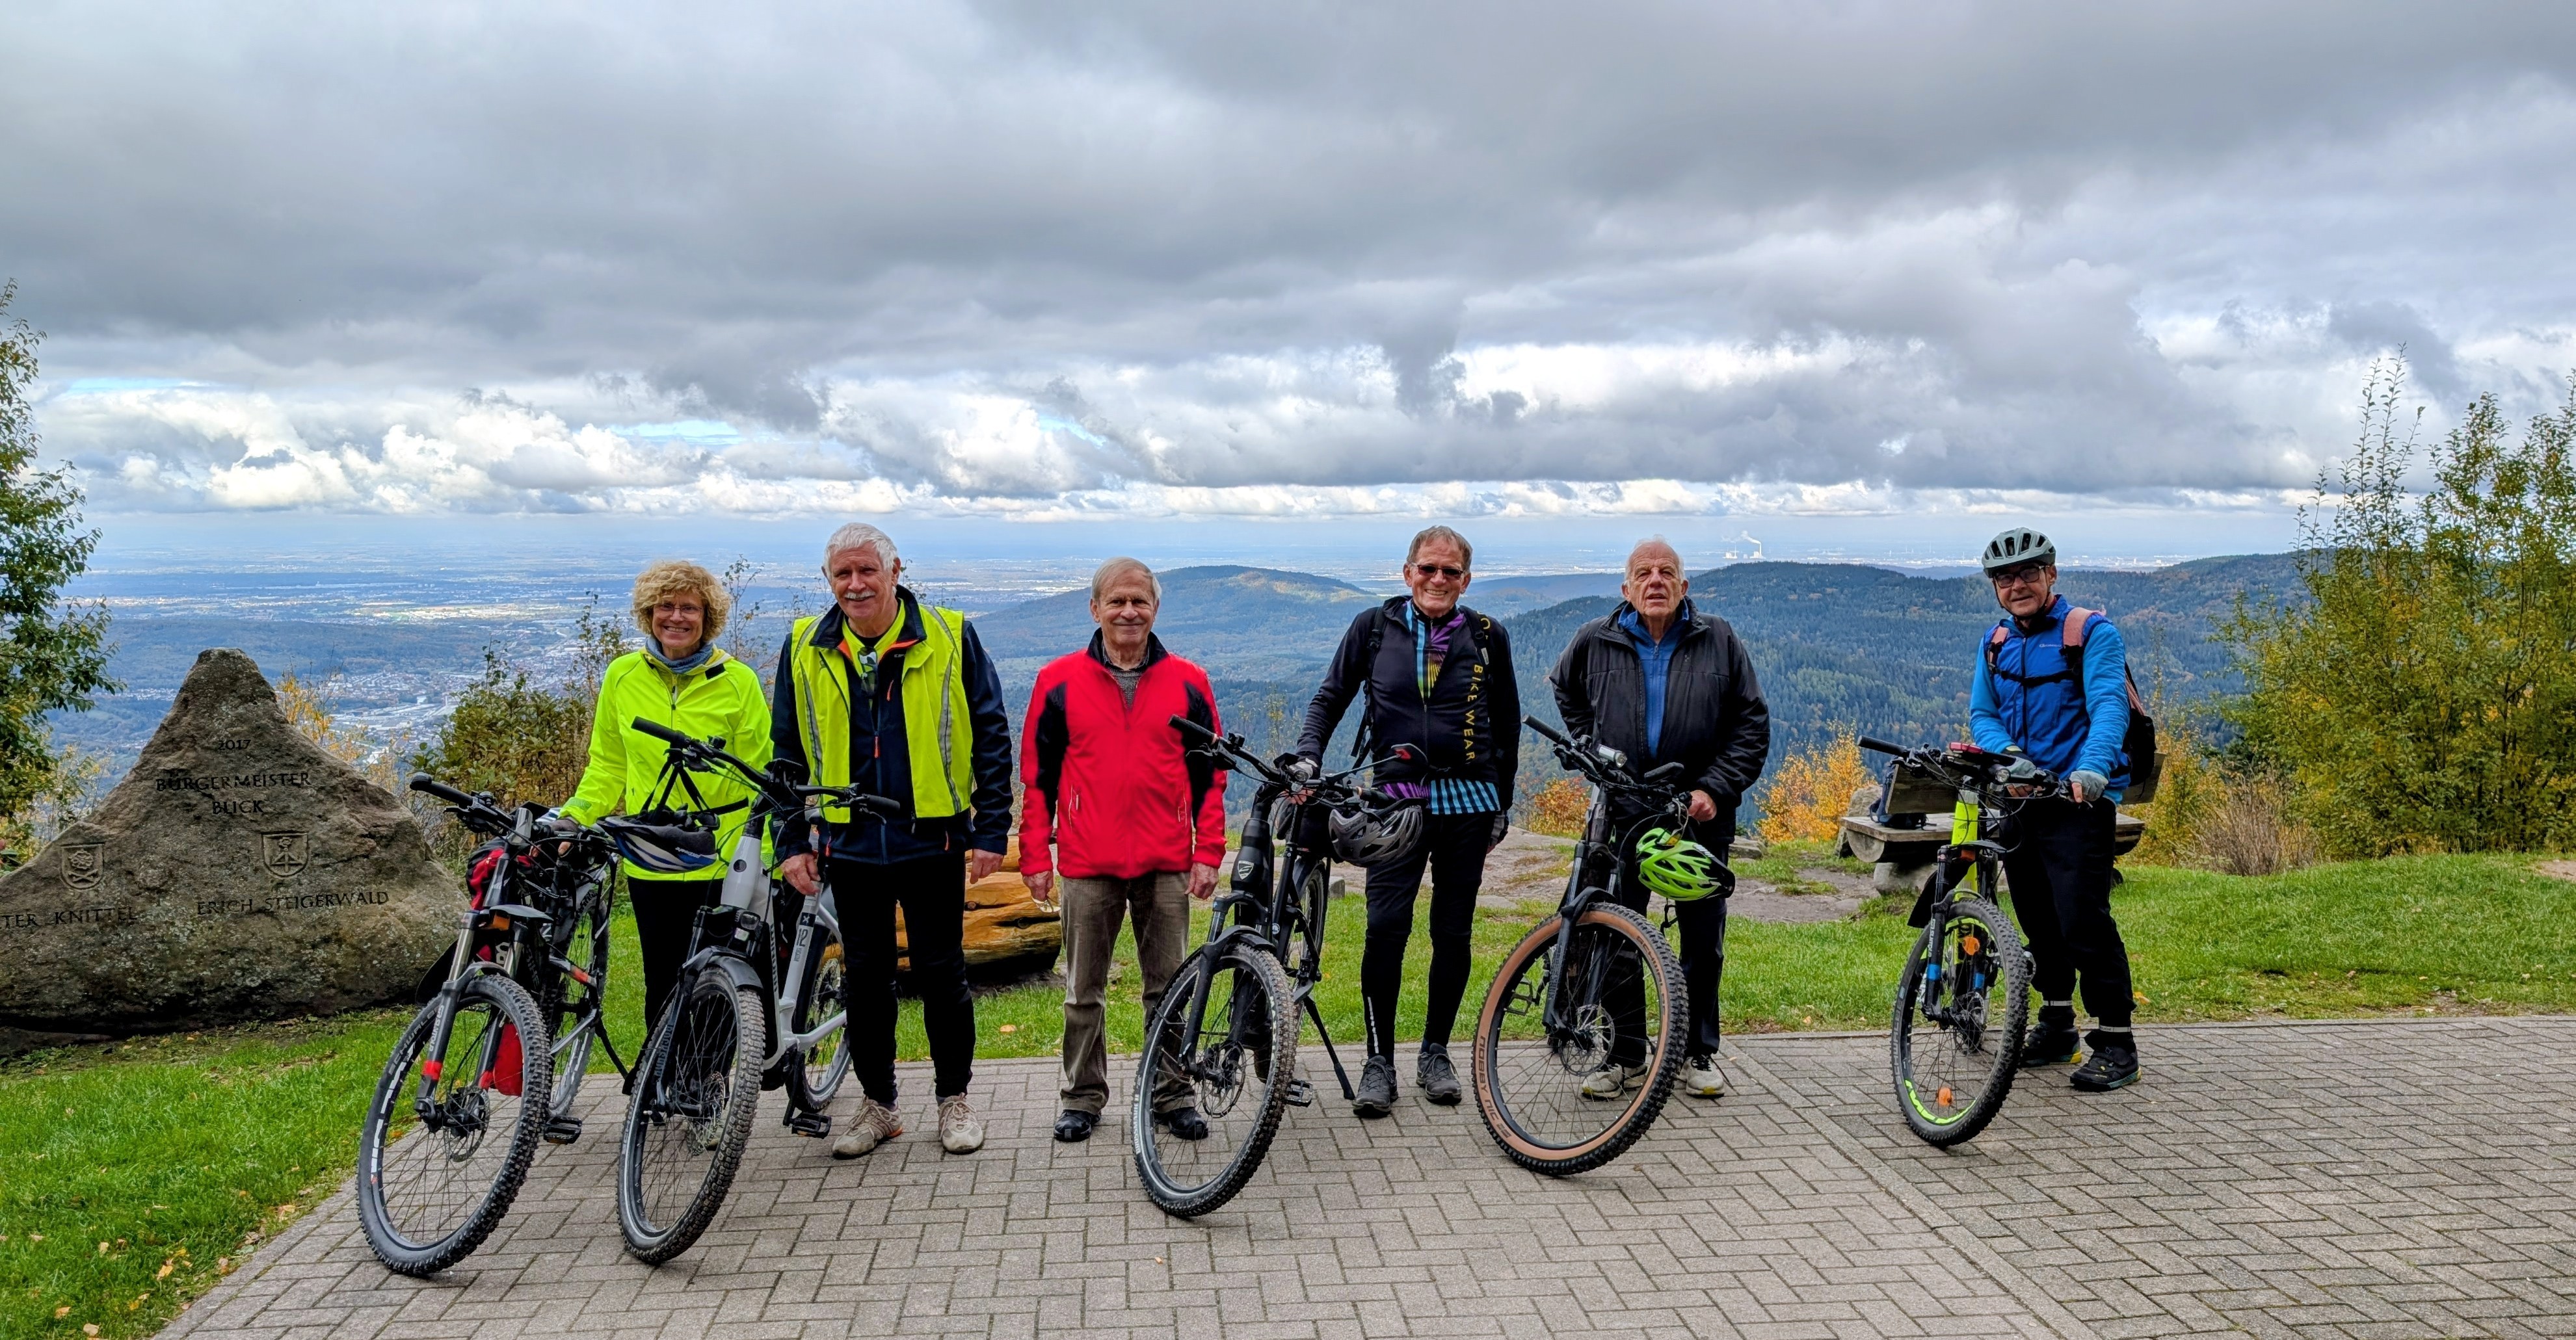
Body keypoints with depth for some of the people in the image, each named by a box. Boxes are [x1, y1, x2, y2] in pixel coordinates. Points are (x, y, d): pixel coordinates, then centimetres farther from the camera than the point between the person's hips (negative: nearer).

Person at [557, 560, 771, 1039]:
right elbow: (607, 767, 14)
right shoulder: (622, 676, 5)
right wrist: (571, 820, -3)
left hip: (723, 862, -3)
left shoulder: (737, 681, -3)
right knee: (662, 989, 8)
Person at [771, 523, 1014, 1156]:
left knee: (942, 972, 6)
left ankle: (954, 1098, 22)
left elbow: (991, 739, -2)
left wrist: (991, 831, -6)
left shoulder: (950, 639, -4)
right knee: (865, 978, 11)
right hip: (850, 844, 3)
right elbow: (787, 751, 10)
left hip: (933, 840, -2)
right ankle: (877, 1104, 25)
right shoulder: (805, 650, 3)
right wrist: (792, 842, 5)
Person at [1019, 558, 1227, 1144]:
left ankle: (1172, 1096, 20)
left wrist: (1207, 854, 1)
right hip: (1088, 866, 0)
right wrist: (1034, 856, 1)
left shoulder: (1187, 683, 5)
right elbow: (1037, 775, 5)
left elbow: (1210, 776, 7)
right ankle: (1084, 1096, 23)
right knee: (1083, 993, 9)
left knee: (1169, 988, 7)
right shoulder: (1060, 681, 3)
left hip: (1167, 867, 0)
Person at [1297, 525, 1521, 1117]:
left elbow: (1507, 724, 14)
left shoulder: (1488, 638, 5)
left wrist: (1502, 804, 13)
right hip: (1397, 801, -1)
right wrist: (1307, 756, -6)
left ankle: (1435, 1053, 22)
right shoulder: (1374, 627, 3)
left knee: (1453, 934, 7)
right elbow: (1330, 697, 10)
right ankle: (1379, 1061, 3)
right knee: (1385, 927, -10)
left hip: (1468, 801, 1)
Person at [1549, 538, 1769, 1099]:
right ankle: (1624, 1056, 15)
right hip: (1622, 813, 0)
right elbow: (1562, 696, 21)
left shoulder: (1719, 642, 1)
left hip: (1700, 816, 0)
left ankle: (1698, 1053, 21)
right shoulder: (1594, 643, 2)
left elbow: (1752, 723, 4)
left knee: (1703, 941, 7)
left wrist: (1716, 788, -7)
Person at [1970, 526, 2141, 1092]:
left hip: (2078, 800, -6)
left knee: (2084, 919, -13)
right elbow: (1982, 713, 10)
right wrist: (2003, 750, -13)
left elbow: (2110, 706, -18)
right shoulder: (1995, 642, 13)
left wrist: (2092, 767, -35)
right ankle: (2056, 1025, 28)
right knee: (2038, 919, 13)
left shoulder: (2091, 632, -5)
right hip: (2018, 797, 6)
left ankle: (2116, 1043, -4)